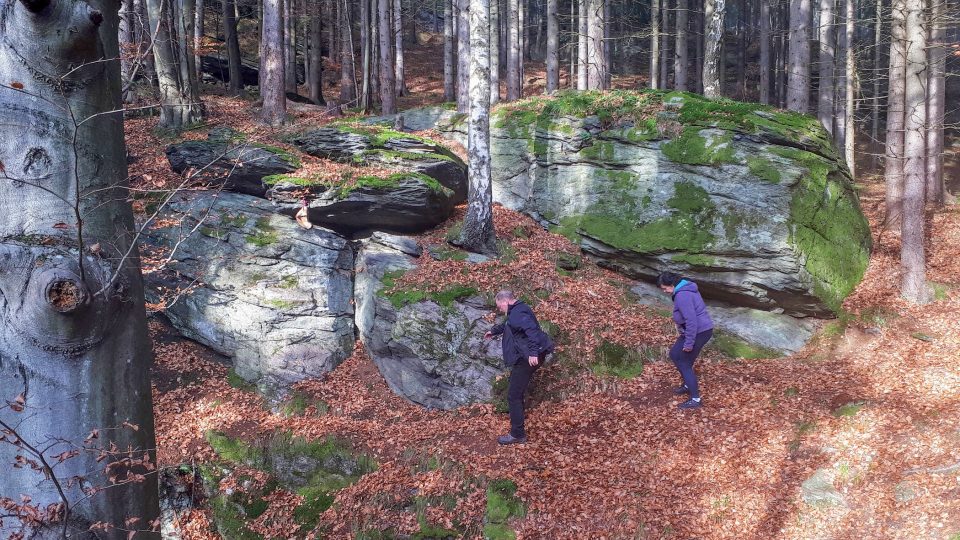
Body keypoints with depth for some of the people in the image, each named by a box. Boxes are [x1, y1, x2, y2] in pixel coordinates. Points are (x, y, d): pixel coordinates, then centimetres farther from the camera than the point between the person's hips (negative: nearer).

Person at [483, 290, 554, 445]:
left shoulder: (517, 313, -19)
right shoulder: (518, 311, 17)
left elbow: (531, 329, -35)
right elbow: (507, 326, 39)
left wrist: (533, 352, -42)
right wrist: (494, 331, 53)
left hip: (526, 359, -11)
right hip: (524, 357, 11)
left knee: (514, 395, -7)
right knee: (516, 392, 24)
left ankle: (518, 435, -3)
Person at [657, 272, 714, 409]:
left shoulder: (682, 296, -23)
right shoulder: (686, 289, 10)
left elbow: (691, 320, -27)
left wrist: (688, 343, -23)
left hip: (699, 332, -10)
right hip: (701, 330, 10)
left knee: (684, 363, -1)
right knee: (675, 354, 21)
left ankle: (695, 400, 3)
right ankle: (689, 385, 33)